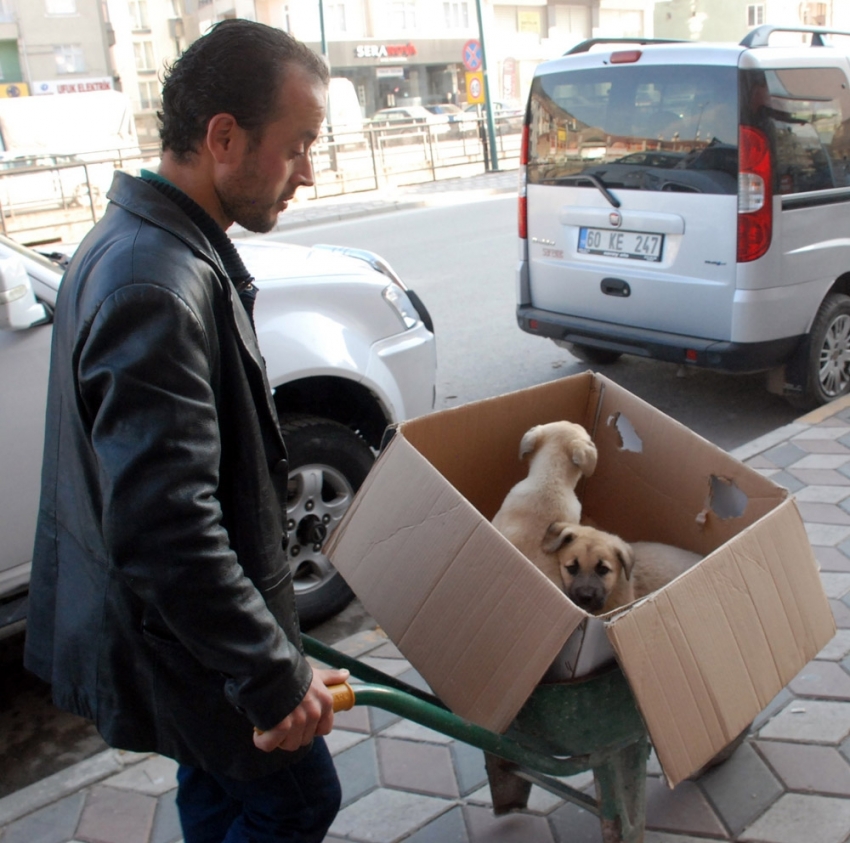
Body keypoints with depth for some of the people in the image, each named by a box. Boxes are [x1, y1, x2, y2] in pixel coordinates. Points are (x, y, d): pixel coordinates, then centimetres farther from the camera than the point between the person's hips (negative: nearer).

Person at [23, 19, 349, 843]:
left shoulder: (137, 240, 3)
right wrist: (275, 675, -26)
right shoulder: (158, 290, -31)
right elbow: (165, 533, -34)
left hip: (167, 614, 10)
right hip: (179, 638, -9)